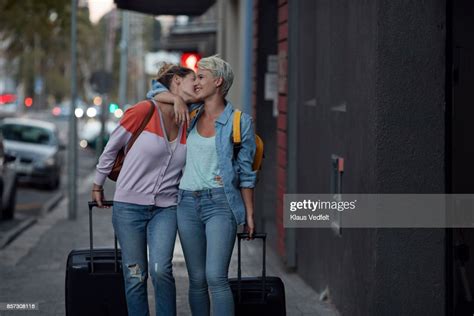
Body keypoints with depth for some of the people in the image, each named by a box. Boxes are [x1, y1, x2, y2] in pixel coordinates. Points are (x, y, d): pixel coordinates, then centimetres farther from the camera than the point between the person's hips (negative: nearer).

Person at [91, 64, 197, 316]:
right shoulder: (144, 111, -9)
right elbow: (112, 147, 5)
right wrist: (98, 185, 13)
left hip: (165, 209, 2)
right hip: (129, 207, -2)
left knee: (160, 270, -16)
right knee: (135, 276, 1)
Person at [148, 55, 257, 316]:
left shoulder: (239, 121, -1)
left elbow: (246, 171, 2)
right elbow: (154, 92, 20)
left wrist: (249, 213, 1)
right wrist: (179, 99, 0)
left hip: (220, 204, -5)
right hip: (188, 203, 5)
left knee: (216, 277, -15)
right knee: (197, 279, 6)